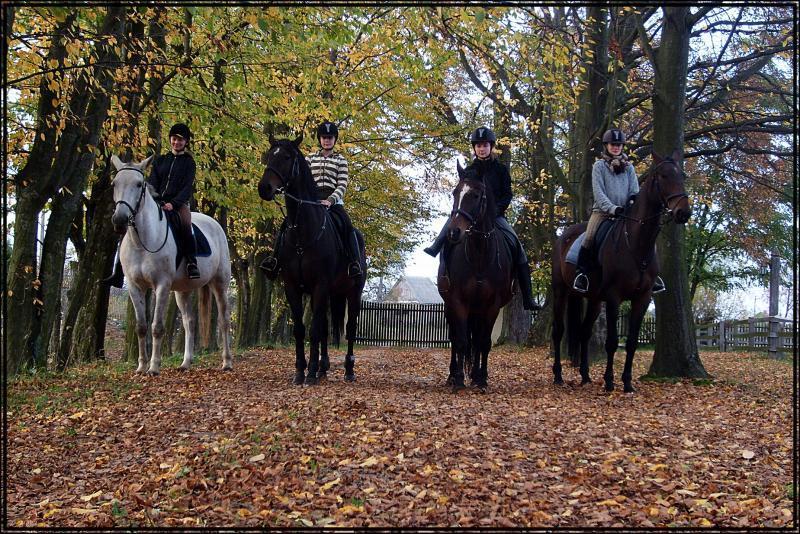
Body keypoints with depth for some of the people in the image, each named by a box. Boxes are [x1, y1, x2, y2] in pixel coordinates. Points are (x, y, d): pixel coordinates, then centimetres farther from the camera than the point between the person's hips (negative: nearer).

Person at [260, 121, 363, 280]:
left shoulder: (340, 160, 11)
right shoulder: (310, 158, 19)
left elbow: (342, 185, -1)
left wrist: (330, 200, -19)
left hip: (333, 200, -3)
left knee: (347, 226, -31)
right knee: (287, 224, -19)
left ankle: (355, 264, -33)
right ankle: (275, 259, -20)